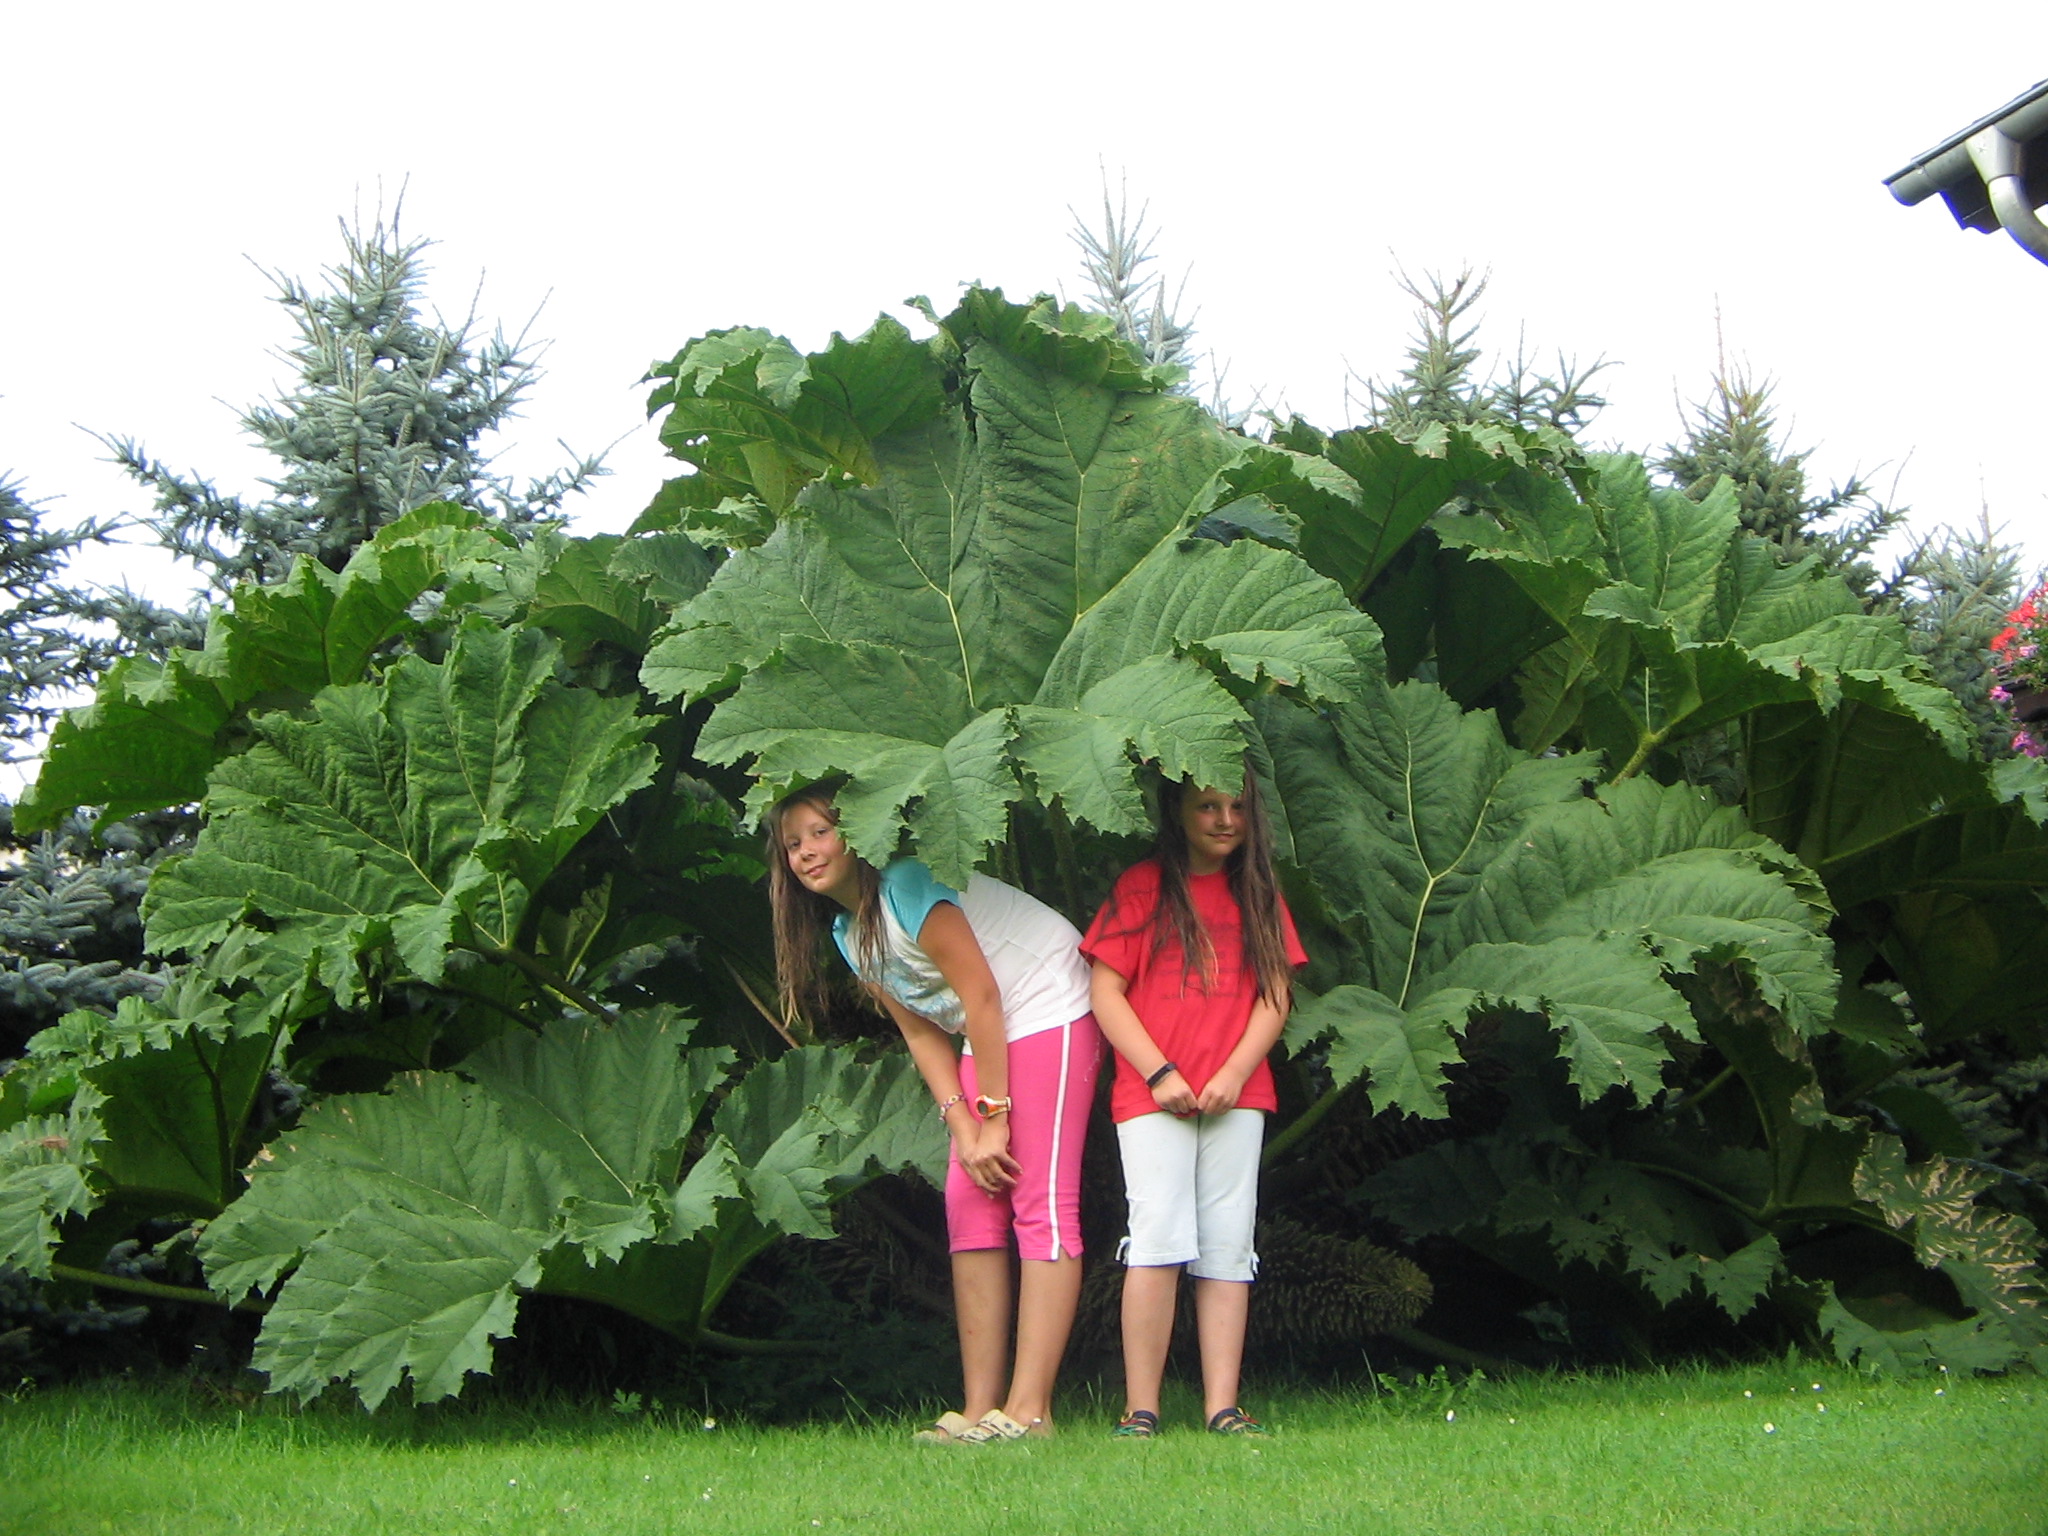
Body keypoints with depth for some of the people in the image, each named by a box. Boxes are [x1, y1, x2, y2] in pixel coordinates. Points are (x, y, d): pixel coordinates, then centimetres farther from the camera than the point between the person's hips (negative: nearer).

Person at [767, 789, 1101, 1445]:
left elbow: (981, 996, -20)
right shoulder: (847, 934, 8)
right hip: (986, 1041, 9)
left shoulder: (906, 886, -18)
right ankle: (979, 1408, 0)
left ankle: (1028, 1410, -19)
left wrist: (995, 1117, -17)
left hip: (1049, 1015, -9)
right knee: (970, 1202, 0)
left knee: (1041, 1203, -14)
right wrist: (963, 1125, -6)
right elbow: (923, 1034, 7)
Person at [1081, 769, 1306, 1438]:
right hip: (1152, 1099, -4)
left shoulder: (1257, 895, 16)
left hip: (1236, 1099, 4)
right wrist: (1160, 1073, -10)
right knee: (1159, 1243, -12)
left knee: (1228, 1251, 1)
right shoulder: (1141, 888, 5)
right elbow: (1105, 993, 0)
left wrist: (1234, 1072, -6)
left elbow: (1275, 996, 10)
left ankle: (1222, 1410, 2)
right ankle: (1140, 1411, -9)